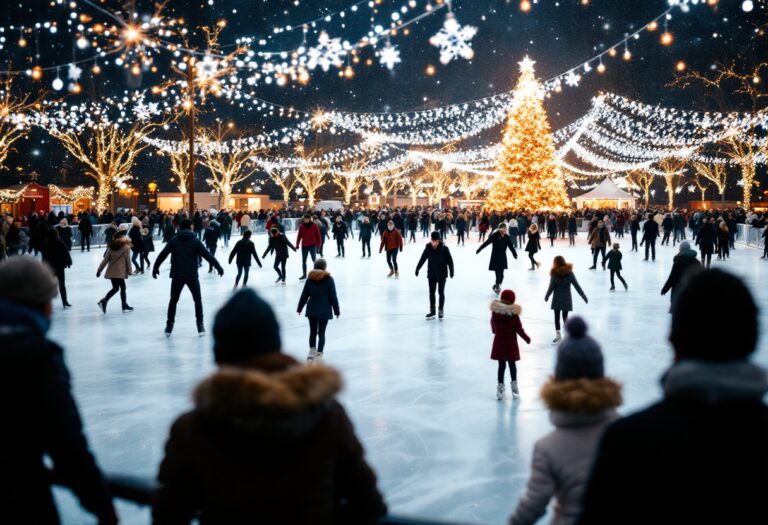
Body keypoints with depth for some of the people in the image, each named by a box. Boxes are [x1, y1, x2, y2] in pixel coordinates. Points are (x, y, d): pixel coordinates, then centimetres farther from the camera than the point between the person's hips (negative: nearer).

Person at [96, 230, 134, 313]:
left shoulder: (111, 246, 6)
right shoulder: (126, 247, -6)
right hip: (120, 272, -5)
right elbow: (128, 261, -6)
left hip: (111, 271, 5)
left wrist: (99, 269, 8)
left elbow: (106, 259, 4)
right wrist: (130, 271, 3)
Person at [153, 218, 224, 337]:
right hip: (192, 275, -1)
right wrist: (219, 267, 4)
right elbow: (208, 255, -3)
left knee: (173, 300, 16)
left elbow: (162, 255, 4)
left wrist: (155, 268, 16)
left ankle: (169, 325, 16)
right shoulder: (195, 241, -3)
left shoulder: (173, 241, 2)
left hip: (177, 275, 2)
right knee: (197, 299, 13)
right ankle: (200, 325, 7)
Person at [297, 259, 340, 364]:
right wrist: (337, 310, 4)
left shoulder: (310, 279, 1)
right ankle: (319, 355, -5)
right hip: (324, 310, -2)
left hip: (312, 309, 2)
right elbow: (333, 296, -5)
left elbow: (304, 295, 5)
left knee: (313, 332, 15)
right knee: (321, 333, 1)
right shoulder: (329, 279, -6)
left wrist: (299, 308, 16)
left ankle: (312, 352, 18)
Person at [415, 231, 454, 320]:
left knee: (441, 292, 3)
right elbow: (422, 258, 5)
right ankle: (432, 311, 17)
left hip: (442, 274, -3)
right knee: (431, 292, 8)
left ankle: (440, 311, 15)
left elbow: (449, 260, -10)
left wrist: (451, 271, -13)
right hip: (431, 274, 3)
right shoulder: (428, 248, -7)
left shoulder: (444, 248, -15)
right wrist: (417, 268, 8)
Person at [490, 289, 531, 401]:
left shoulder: (495, 310, -6)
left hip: (499, 341, 2)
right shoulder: (513, 313, -17)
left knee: (501, 364, 8)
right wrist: (526, 338, 3)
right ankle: (514, 384, 26)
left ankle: (500, 386, 8)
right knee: (512, 363, 13)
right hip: (511, 342, -2)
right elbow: (518, 328, -12)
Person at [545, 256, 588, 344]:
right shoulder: (569, 272, -4)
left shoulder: (554, 274, -13)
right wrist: (584, 297, 3)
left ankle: (558, 335, 5)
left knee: (557, 317, 9)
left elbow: (551, 287, -14)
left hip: (557, 299, -3)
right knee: (565, 316, 13)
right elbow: (577, 286, -3)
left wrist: (546, 297, 3)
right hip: (567, 299, 3)